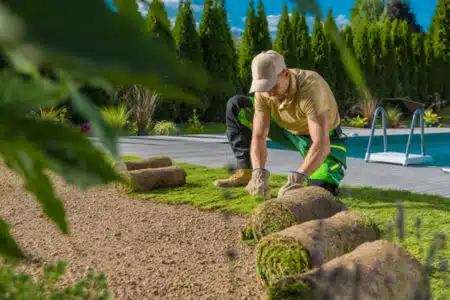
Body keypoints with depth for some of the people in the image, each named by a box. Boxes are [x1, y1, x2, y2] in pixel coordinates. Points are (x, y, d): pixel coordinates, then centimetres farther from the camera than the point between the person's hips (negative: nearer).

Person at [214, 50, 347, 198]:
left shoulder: (309, 88, -40)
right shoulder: (264, 89, -23)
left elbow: (322, 145, -46)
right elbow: (258, 137, -25)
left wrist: (296, 179, -58)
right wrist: (259, 174, -42)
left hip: (324, 140, -4)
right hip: (290, 130, 5)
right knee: (235, 106, -9)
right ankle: (245, 173, -5)